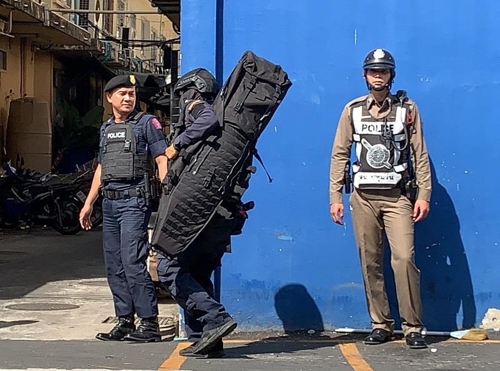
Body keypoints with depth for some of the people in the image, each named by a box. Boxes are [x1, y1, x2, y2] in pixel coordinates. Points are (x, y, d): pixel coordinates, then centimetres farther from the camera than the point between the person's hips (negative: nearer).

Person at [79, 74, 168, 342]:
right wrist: (88, 204, 22)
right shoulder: (106, 129, 19)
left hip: (134, 200, -7)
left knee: (132, 262, -13)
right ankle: (124, 320, 15)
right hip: (109, 202, 7)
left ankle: (149, 323, -9)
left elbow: (162, 161, -6)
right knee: (114, 265, 8)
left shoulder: (147, 123, 0)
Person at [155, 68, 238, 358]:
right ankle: (206, 341, 12)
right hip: (222, 215, 9)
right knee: (198, 276, 14)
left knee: (170, 269, -6)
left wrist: (177, 144, -18)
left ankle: (216, 319, -13)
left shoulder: (201, 110, -3)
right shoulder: (208, 114, 25)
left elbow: (210, 122, -27)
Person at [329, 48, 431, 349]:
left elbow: (420, 155, 5)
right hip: (363, 196, 2)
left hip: (398, 195, -2)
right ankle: (381, 325, 12)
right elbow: (340, 154, 9)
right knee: (370, 263, 3)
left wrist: (424, 194, -2)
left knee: (404, 258, -12)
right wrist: (335, 196, 3)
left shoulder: (407, 108, 5)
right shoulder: (353, 110, 8)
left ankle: (413, 327, -4)